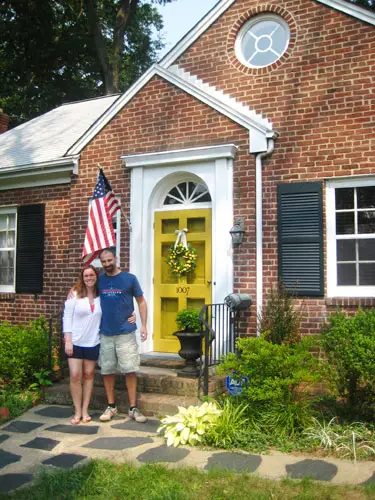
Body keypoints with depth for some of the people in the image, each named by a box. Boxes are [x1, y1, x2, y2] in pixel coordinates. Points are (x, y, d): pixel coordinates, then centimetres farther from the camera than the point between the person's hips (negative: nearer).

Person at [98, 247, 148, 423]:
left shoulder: (130, 278, -2)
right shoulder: (99, 280, 6)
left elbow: (141, 302, 2)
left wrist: (143, 325, -5)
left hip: (126, 333, -3)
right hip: (105, 334, 3)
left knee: (130, 370, 0)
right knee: (107, 371, 9)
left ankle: (133, 408, 10)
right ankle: (111, 406, 23)